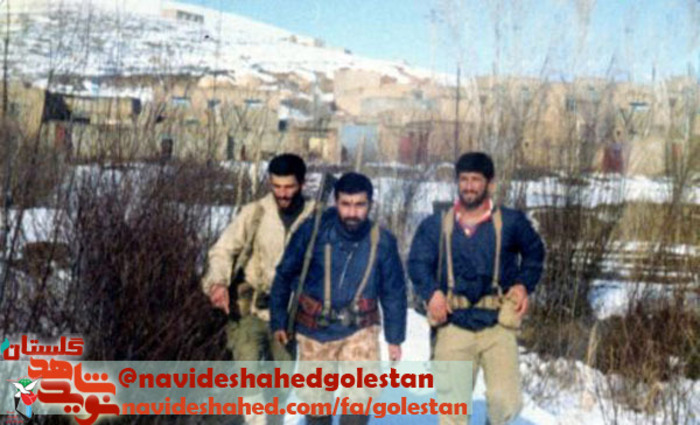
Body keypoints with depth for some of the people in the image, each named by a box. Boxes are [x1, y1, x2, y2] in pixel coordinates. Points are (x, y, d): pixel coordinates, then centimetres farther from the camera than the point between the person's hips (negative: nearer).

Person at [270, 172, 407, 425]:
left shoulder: (382, 242, -12)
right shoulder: (314, 231, -16)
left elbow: (394, 292, 1)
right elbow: (285, 275, -4)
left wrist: (394, 338, 3)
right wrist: (278, 321, 1)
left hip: (359, 330, 0)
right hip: (314, 330, 1)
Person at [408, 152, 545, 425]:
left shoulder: (511, 222, 7)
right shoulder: (436, 225, 9)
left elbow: (534, 253, 22)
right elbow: (418, 262, 3)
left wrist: (525, 284, 7)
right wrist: (431, 291, -15)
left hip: (498, 325, -1)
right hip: (454, 325, 1)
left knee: (506, 401, -12)